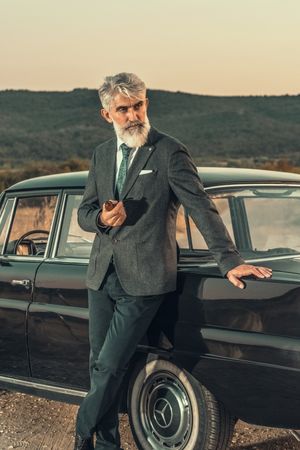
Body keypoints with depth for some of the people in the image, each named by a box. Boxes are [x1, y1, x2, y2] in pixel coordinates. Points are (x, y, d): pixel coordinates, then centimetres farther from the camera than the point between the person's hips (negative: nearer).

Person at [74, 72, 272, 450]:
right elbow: (84, 213, 14)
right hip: (102, 277, 6)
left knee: (109, 368, -6)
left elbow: (202, 209, -12)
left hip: (143, 281, -6)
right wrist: (102, 218, -10)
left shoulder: (170, 153, -8)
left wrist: (229, 261, -19)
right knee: (99, 366, 13)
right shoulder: (101, 154, 10)